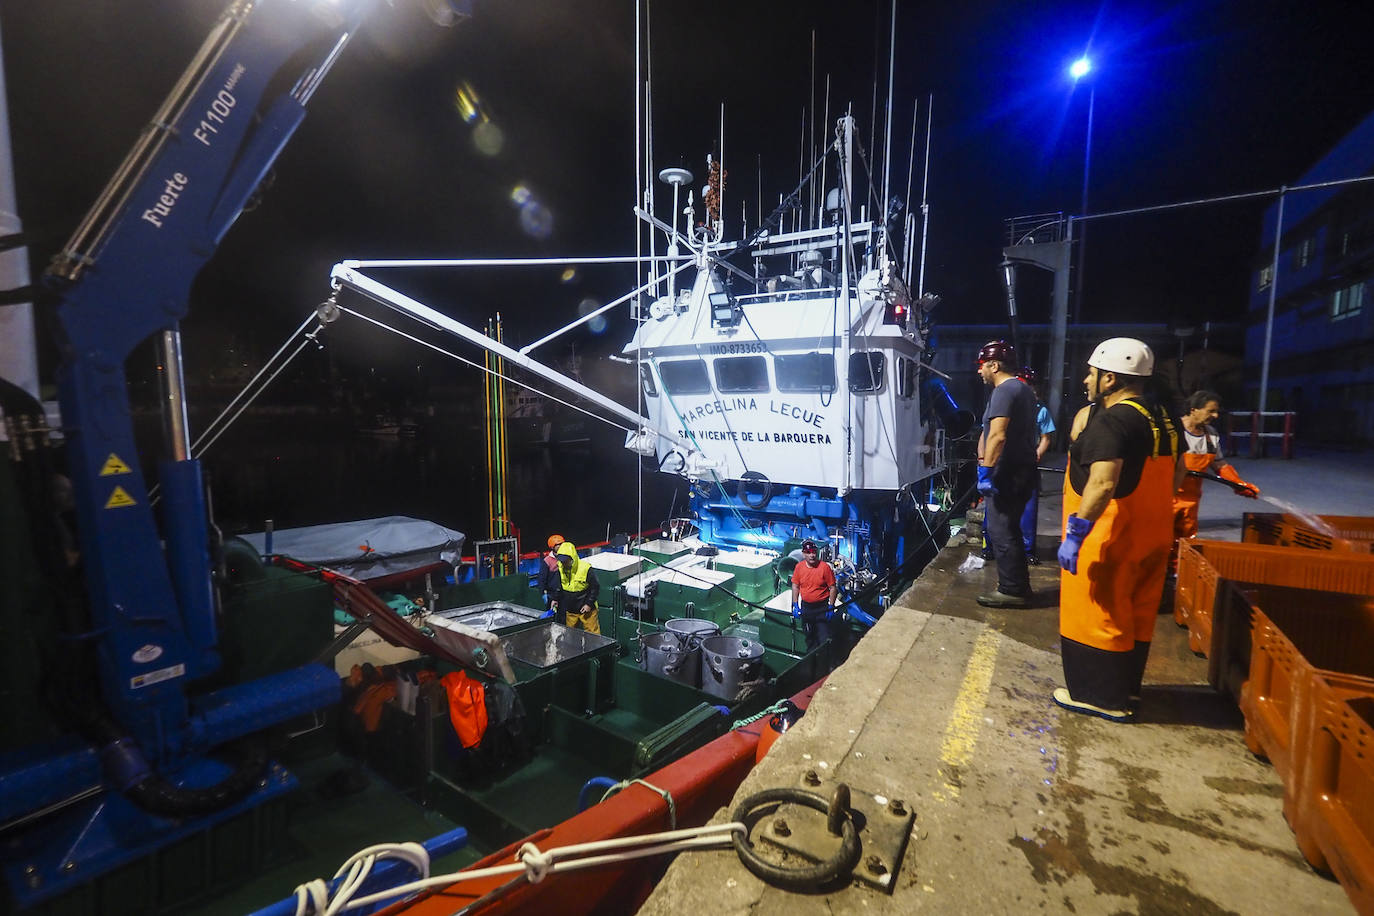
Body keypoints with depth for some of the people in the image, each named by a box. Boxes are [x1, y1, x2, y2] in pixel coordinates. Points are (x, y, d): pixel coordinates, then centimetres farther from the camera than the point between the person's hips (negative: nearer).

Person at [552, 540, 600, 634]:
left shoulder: (586, 568, -20)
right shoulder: (561, 568, -3)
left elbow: (596, 587, -12)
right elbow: (560, 587, 14)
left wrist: (589, 604, -14)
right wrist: (556, 599, 2)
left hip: (586, 609, -5)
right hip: (570, 611, 5)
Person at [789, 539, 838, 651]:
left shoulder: (825, 567, -15)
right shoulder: (799, 567, -5)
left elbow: (833, 588, -9)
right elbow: (795, 586, 5)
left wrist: (831, 607, -11)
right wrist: (795, 604, 1)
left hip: (822, 607, -4)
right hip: (806, 606, 4)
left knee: (824, 636, -4)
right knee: (809, 636, 19)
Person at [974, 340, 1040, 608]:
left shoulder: (1004, 391, -15)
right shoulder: (1023, 388, 18)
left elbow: (997, 436, -26)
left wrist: (986, 470, -24)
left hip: (1007, 473, -10)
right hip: (1023, 469, 10)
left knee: (1000, 530, -4)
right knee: (1009, 529, 17)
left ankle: (1012, 590, 2)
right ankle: (1018, 585, 26)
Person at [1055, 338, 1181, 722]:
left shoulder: (1111, 421, -22)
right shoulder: (1162, 416, 9)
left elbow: (1102, 484, -31)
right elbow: (1177, 469, 20)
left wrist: (1074, 533, -29)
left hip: (1110, 536, -9)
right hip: (1151, 534, 9)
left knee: (1097, 613, 3)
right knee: (1134, 611, 19)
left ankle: (1101, 697, 15)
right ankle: (1126, 685, 35)